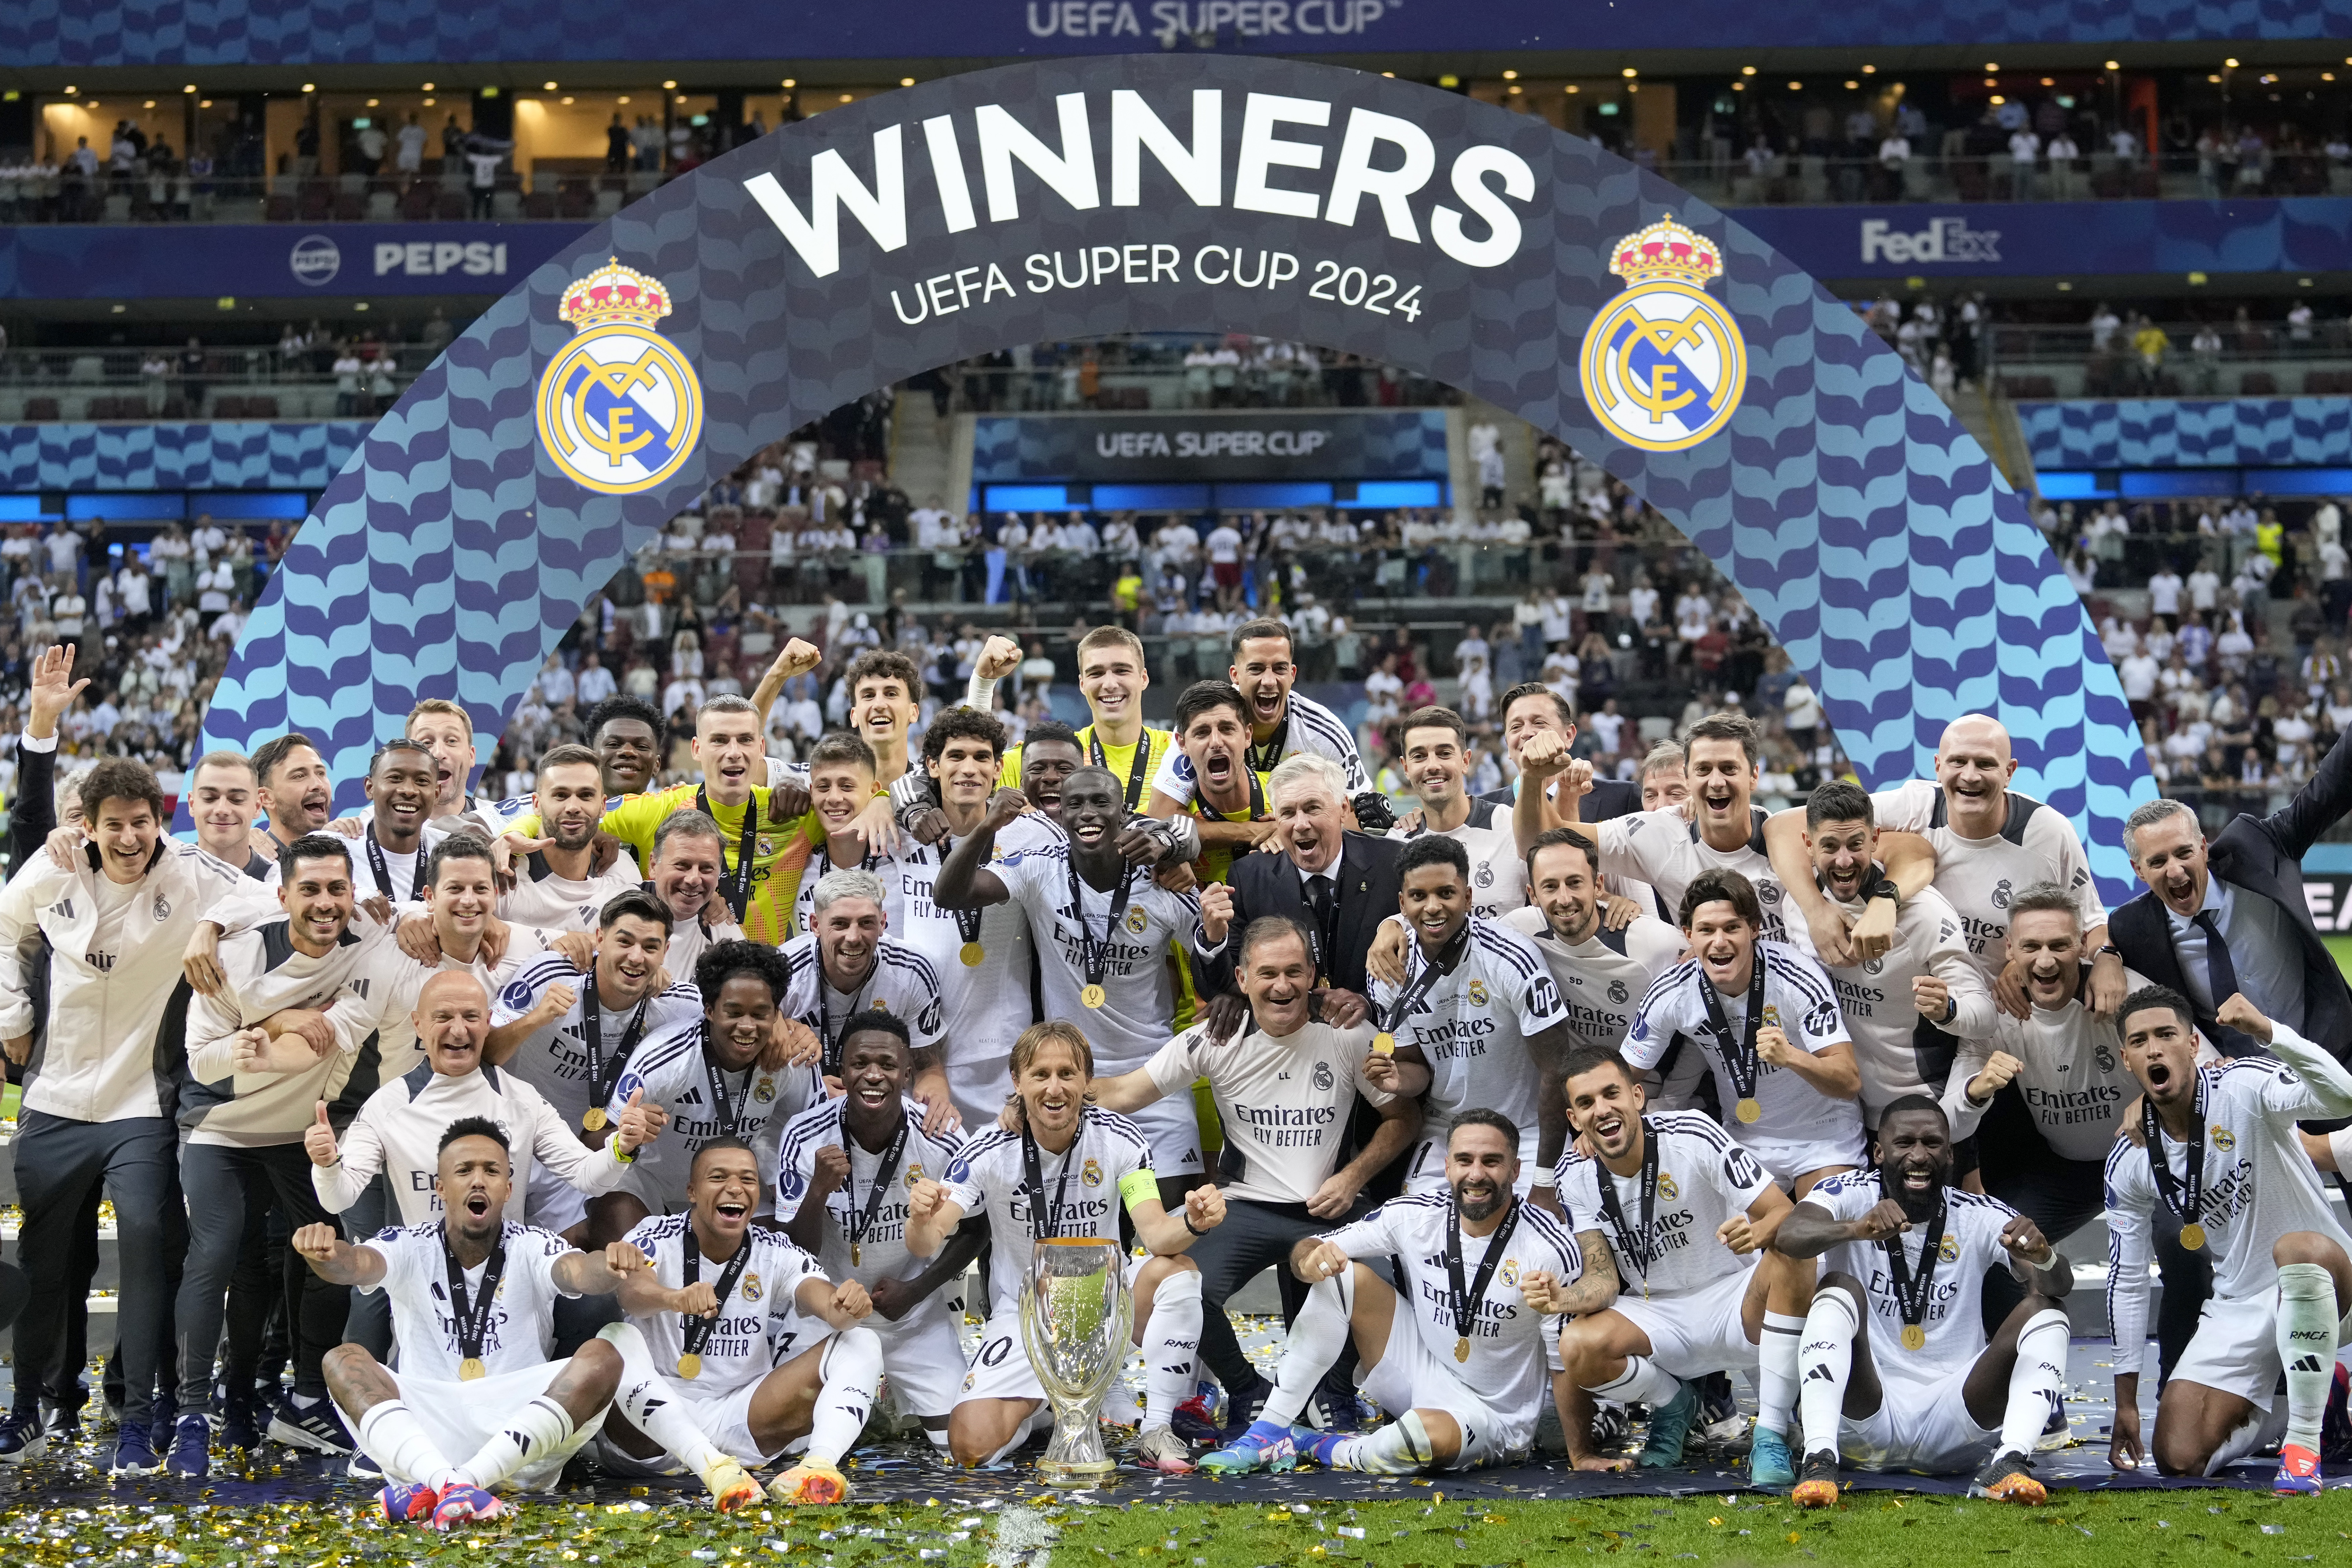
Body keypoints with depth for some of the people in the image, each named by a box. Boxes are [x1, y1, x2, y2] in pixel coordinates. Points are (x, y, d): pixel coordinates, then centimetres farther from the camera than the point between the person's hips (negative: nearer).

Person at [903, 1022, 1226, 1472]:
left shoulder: (1121, 1140, -13)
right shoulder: (991, 1153, -16)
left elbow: (1157, 1234, -21)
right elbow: (926, 1247, -23)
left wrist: (1193, 1223, -46)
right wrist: (922, 1221, -48)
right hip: (1024, 1314, -1)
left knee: (1177, 1271, -31)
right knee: (972, 1444, -22)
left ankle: (1156, 1431, -18)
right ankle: (1042, 1406, 15)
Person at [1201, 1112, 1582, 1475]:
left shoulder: (1550, 1247, -19)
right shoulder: (1415, 1215, -7)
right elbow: (1310, 1249, 0)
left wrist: (1557, 1307, -38)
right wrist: (1309, 1258, -26)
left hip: (1492, 1419, -5)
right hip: (1420, 1377, 5)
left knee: (1427, 1432, -40)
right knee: (1345, 1276, -14)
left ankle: (1321, 1449, -8)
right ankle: (1270, 1432, -10)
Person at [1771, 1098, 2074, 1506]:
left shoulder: (1981, 1216, 1)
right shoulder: (1852, 1195, -4)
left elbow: (2062, 1283, -13)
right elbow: (1787, 1237, -26)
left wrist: (2043, 1256, -38)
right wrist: (1856, 1229, -46)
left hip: (1951, 1428, 2)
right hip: (1864, 1417, -2)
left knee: (2046, 1307, -14)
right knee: (1840, 1289, -24)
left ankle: (2008, 1463, -32)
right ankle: (1819, 1459, -39)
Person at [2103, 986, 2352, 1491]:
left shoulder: (2243, 1086, -16)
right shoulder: (2129, 1162, -1)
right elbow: (2127, 1280, 8)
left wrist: (2267, 1031, -50)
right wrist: (2126, 1402, 8)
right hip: (2238, 1312, 6)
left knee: (2297, 1249, -41)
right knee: (2178, 1459, -7)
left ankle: (2303, 1446, -28)